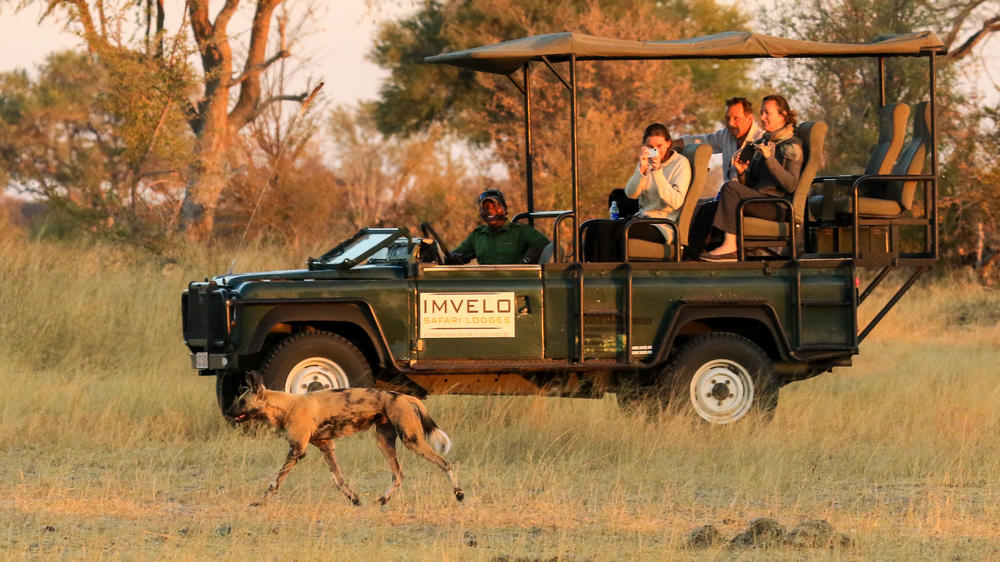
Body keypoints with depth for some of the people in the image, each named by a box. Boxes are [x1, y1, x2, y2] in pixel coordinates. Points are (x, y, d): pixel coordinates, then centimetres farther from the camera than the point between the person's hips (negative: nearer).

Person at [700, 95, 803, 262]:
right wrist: (741, 173, 2)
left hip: (779, 207, -7)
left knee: (730, 187, -28)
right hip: (759, 202, 7)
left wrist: (770, 159, -18)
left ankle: (729, 246, -32)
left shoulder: (791, 146, 2)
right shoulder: (762, 143, 24)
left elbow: (791, 185, -12)